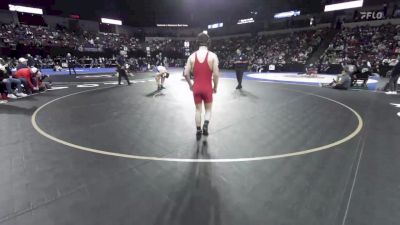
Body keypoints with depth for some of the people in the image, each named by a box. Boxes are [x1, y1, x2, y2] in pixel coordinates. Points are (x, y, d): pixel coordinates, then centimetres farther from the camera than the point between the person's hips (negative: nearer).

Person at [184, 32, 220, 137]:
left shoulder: (192, 56, -1)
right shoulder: (213, 56, -8)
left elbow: (186, 74, -2)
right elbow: (216, 74, -13)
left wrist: (190, 85, 13)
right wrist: (215, 87, 1)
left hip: (196, 88, 2)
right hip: (208, 88, -2)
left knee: (198, 110, 17)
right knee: (208, 109, 18)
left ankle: (198, 131, 22)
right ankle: (206, 125, -6)